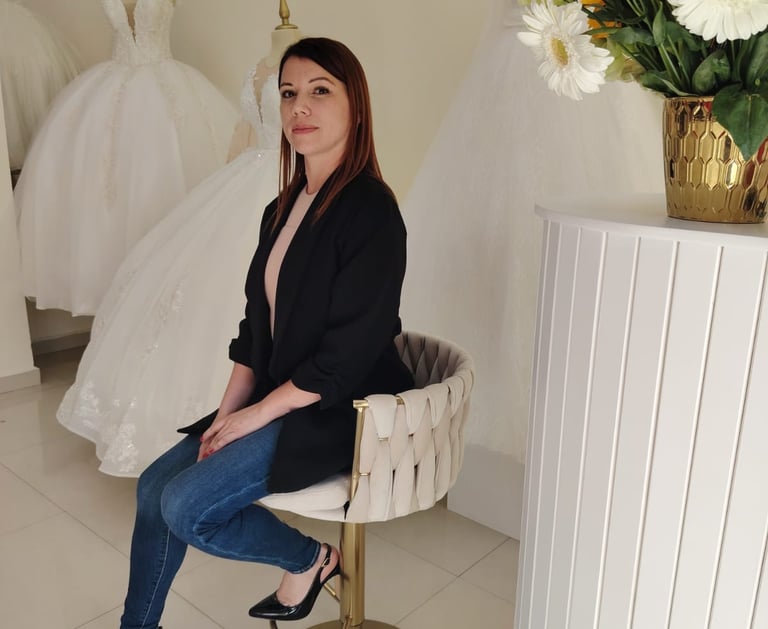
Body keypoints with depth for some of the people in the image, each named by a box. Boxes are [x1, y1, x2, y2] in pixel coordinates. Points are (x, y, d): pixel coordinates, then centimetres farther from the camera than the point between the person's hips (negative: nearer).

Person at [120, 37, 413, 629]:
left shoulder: (370, 212, -19)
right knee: (154, 485, 4)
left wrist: (254, 415, -13)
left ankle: (310, 559, 9)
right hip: (274, 400, 8)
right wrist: (226, 413, 0)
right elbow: (258, 324, 9)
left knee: (186, 505, -15)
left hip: (342, 413, -8)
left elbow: (345, 356, -21)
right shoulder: (283, 210, 8)